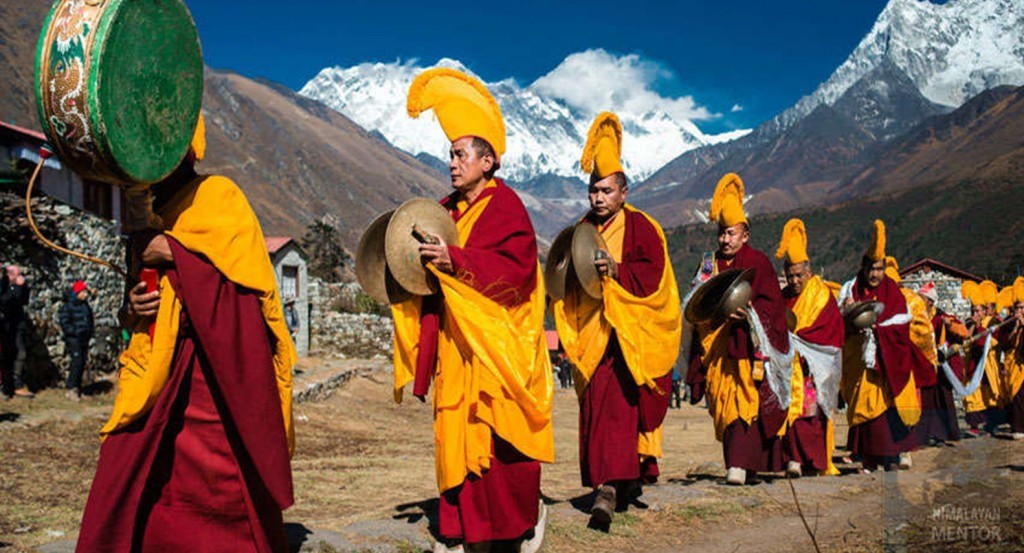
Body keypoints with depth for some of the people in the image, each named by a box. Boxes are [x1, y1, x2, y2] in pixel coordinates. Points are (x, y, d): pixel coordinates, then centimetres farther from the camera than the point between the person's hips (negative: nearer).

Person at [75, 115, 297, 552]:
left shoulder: (217, 194, 2)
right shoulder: (152, 217, 23)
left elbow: (245, 269, -15)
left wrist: (171, 250, -9)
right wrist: (133, 309, 3)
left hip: (215, 367, -7)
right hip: (159, 374, 7)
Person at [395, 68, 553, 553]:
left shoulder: (505, 207, -8)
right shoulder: (448, 210, 13)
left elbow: (517, 268, -20)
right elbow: (437, 270, 20)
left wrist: (454, 259, -25)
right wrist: (422, 260, -1)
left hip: (498, 344, -7)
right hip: (456, 341, 7)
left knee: (500, 436, -4)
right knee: (457, 433, 6)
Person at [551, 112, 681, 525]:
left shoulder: (640, 227, -1)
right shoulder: (582, 229, 14)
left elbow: (653, 274, -11)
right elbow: (569, 284, 17)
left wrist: (615, 270, -23)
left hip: (629, 334, -5)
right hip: (592, 334, 6)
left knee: (618, 405, -15)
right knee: (595, 408, 4)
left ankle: (610, 485, -19)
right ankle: (628, 476, 18)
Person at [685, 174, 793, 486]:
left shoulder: (758, 263, 1)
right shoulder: (710, 265, 16)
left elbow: (771, 304, -7)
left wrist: (746, 313, -22)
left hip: (749, 347, -5)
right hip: (718, 348, 5)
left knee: (746, 401, -15)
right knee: (724, 406, 4)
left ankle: (740, 465, -22)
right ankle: (744, 462, 13)